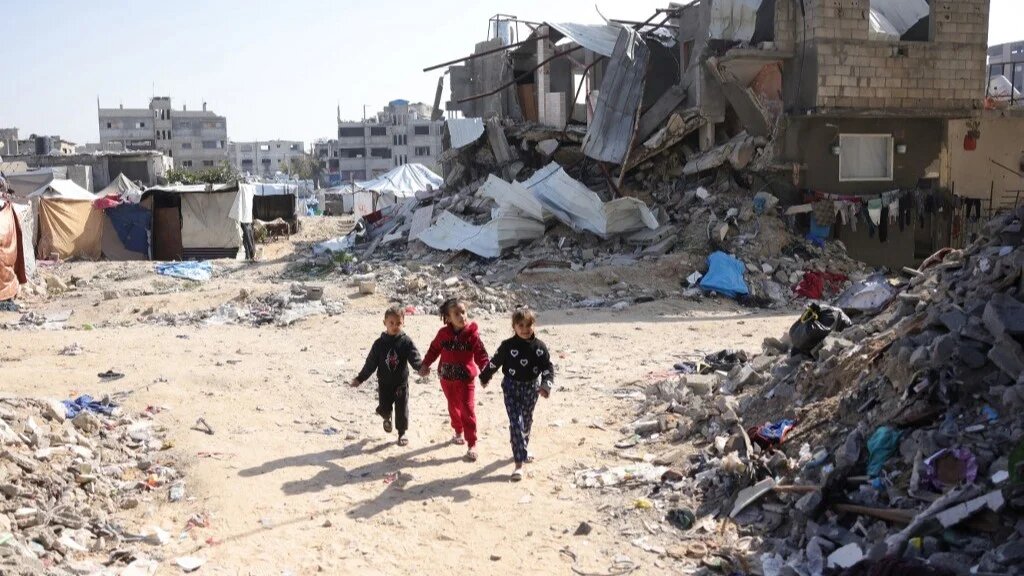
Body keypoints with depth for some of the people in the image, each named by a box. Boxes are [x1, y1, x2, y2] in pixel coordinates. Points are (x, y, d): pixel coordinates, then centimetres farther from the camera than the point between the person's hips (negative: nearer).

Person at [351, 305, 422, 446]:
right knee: (384, 408, 6)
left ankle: (402, 433, 26)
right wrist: (360, 378, -2)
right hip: (384, 383, 1)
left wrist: (422, 366, -38)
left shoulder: (406, 342, -10)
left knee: (402, 410, 5)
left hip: (401, 384, -1)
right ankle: (387, 418, 42)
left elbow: (415, 359, -17)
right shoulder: (379, 344, -5)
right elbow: (370, 363, 0)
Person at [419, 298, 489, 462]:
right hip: (447, 378, 3)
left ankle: (472, 444, -1)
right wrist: (425, 365, 2)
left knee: (468, 410, -7)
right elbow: (434, 349, 8)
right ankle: (458, 432, 42)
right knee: (453, 407, 19)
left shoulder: (472, 334, -13)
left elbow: (481, 354, -14)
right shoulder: (443, 333, -5)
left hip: (466, 379, -3)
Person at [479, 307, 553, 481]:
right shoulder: (508, 346, -11)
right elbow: (494, 363, 2)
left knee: (526, 421, 19)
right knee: (515, 422, -11)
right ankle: (519, 462, -12)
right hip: (512, 387, -3)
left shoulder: (539, 347, -7)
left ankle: (522, 449, 44)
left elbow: (548, 368, -8)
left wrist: (546, 385, -25)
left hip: (531, 388, 3)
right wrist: (484, 377, 14)